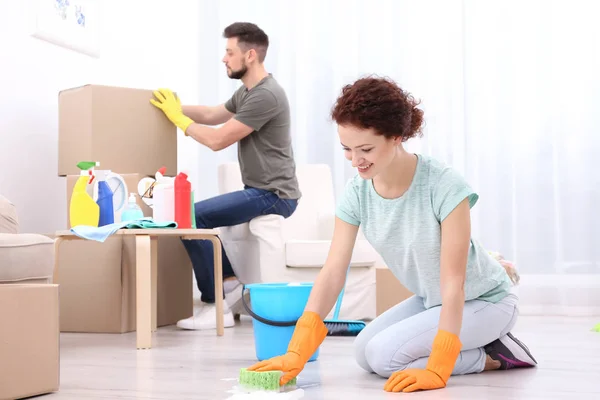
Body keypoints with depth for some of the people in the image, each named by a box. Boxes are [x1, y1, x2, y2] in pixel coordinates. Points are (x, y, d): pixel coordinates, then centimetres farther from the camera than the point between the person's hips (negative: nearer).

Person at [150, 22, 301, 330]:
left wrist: (178, 118, -7)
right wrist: (173, 106, 15)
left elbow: (217, 140, -19)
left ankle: (215, 305, -12)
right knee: (200, 214, 20)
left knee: (192, 217, -20)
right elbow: (212, 115, 25)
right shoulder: (247, 91, 14)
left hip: (273, 195, -11)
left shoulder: (265, 96, -19)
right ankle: (228, 280, 19)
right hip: (261, 191, 11)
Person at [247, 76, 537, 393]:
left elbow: (453, 283, -30)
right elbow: (332, 272, -17)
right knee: (364, 352, -5)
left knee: (384, 354, -20)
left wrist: (437, 370, -33)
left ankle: (493, 356, -2)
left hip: (485, 300, -7)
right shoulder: (356, 193, -15)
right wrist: (297, 352, -25)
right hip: (431, 299, 7)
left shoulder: (444, 186, -32)